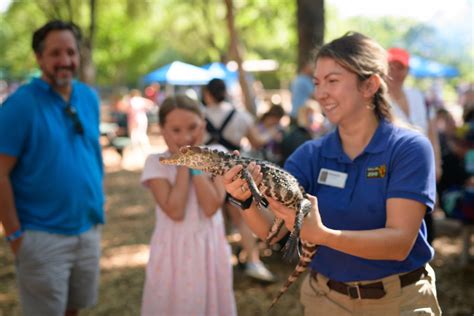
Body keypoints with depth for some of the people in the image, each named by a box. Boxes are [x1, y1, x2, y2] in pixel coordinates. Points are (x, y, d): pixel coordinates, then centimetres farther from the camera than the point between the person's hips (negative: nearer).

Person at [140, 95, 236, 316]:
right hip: (174, 252, -1)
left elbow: (211, 207, -17)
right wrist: (183, 163, -15)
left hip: (210, 249, 2)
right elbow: (175, 211, -21)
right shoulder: (156, 163, -8)